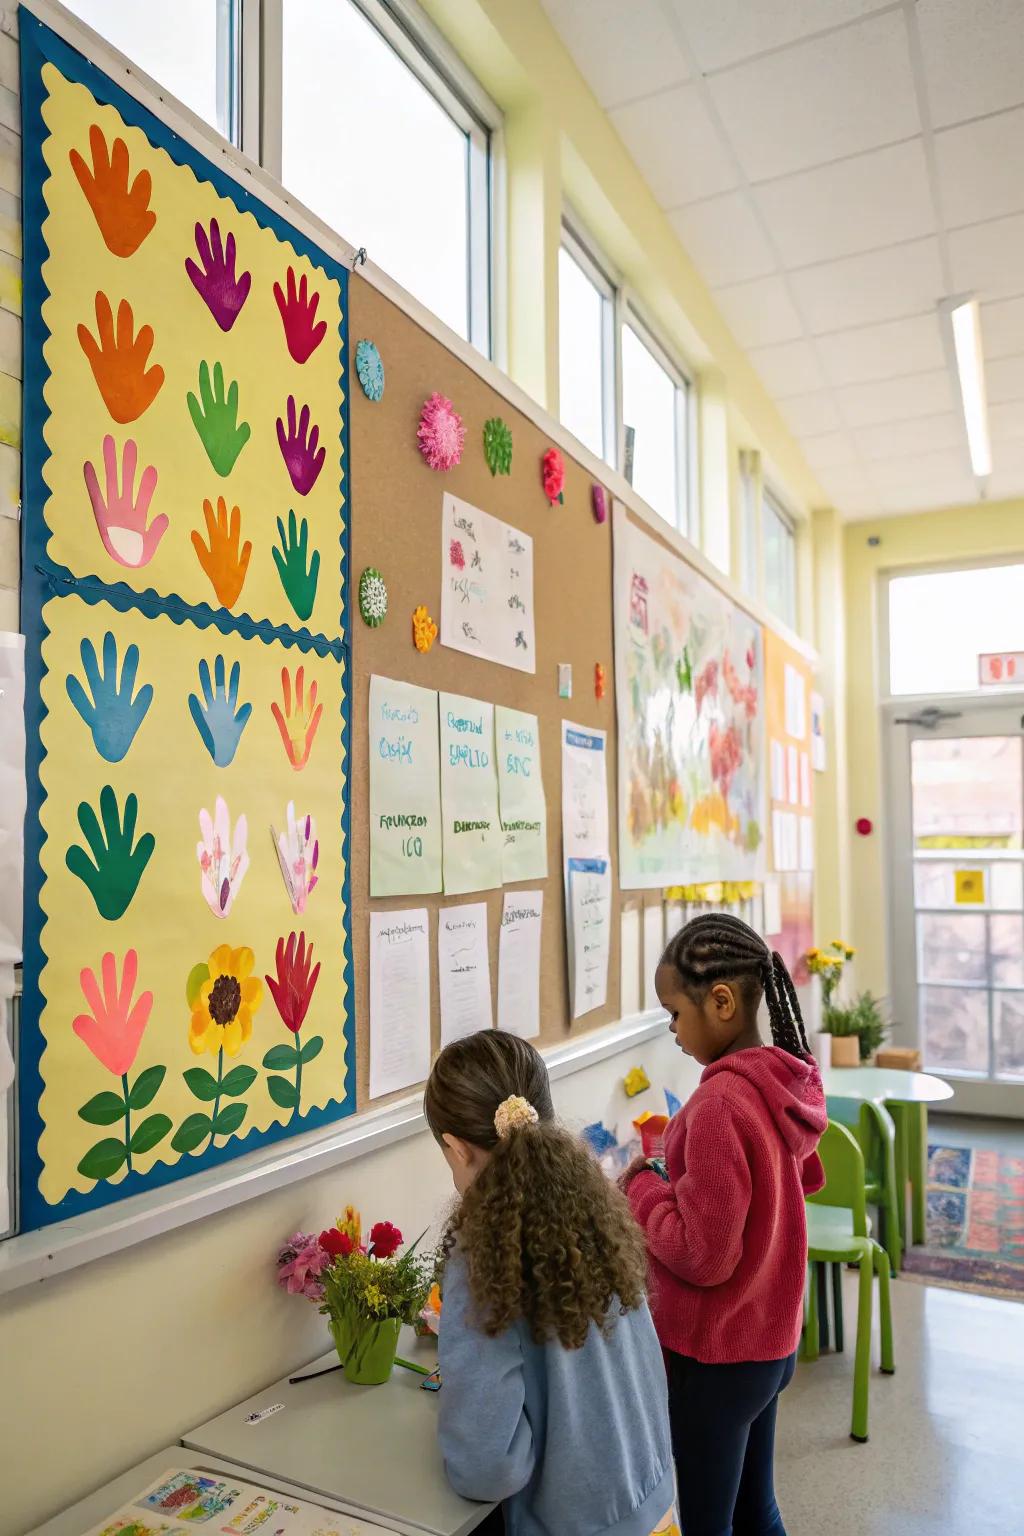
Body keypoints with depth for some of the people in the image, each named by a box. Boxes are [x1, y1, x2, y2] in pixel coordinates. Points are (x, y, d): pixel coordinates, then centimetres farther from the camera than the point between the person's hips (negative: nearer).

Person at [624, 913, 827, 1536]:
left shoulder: (718, 1104, -29)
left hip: (715, 1354, -8)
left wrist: (644, 1187, -12)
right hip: (770, 1339, 8)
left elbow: (703, 1254, -26)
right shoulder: (787, 1082, -3)